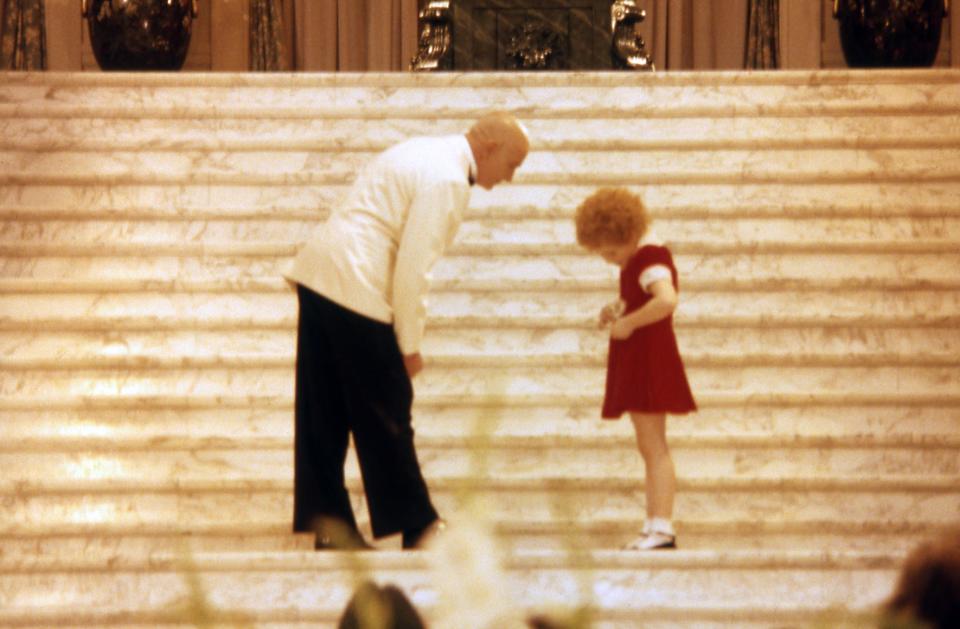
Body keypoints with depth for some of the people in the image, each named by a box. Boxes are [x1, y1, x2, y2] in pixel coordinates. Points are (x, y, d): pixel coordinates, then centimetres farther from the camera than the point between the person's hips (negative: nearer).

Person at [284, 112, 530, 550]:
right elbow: (414, 268, -16)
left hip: (318, 276, 10)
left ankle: (329, 529, 13)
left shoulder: (426, 154, 20)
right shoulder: (447, 180, -12)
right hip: (356, 288, -10)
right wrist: (410, 344, -8)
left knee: (323, 417, 9)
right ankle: (416, 528, 9)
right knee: (384, 417, 0)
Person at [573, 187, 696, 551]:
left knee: (653, 446, -12)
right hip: (635, 362, 11)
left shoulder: (650, 258, -18)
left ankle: (662, 528, -15)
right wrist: (616, 312, 6)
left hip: (650, 360, -11)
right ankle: (654, 529, 14)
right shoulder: (637, 258, 14)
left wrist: (627, 323, -25)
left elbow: (667, 300, -35)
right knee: (649, 448, 11)